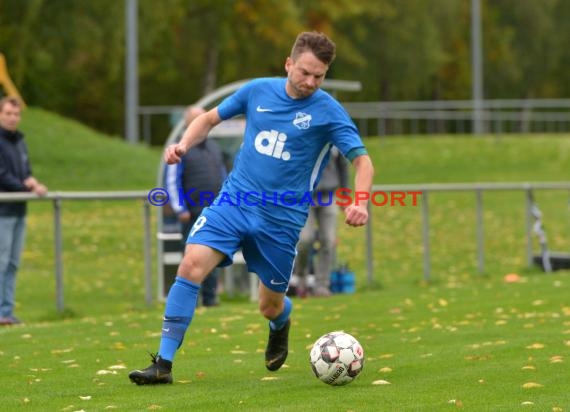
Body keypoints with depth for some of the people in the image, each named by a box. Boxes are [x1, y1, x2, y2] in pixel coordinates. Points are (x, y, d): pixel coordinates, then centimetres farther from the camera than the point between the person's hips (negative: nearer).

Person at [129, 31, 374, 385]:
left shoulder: (328, 111, -7)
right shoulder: (259, 90, 3)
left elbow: (362, 160, -11)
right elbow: (211, 118, 15)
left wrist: (360, 203, -29)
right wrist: (184, 144, -4)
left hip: (282, 218, -2)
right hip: (235, 198, 2)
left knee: (270, 307, 8)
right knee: (192, 265, -20)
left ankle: (281, 324, 50)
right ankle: (163, 364, -15)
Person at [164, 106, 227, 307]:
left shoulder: (214, 147, 17)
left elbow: (223, 177, 22)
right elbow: (172, 182, -6)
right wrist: (180, 209, -13)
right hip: (193, 215, -5)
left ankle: (210, 297, 11)